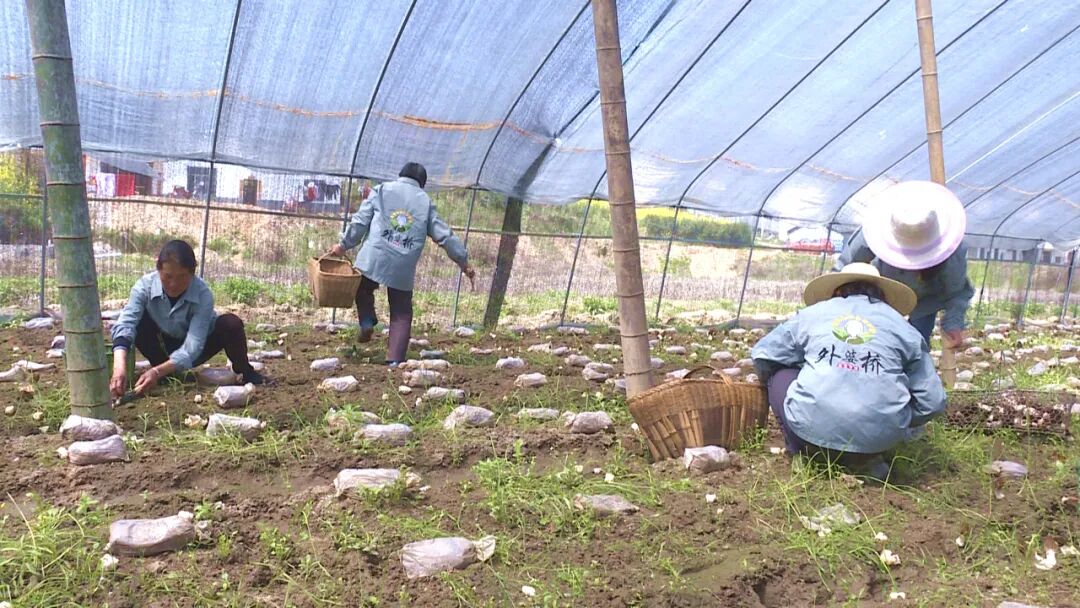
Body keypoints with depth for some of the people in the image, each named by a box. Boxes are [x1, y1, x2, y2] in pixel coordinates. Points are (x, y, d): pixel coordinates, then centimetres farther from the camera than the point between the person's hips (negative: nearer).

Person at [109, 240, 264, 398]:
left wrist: (157, 372, -51)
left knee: (231, 323, -31)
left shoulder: (203, 295, -32)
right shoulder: (145, 285, -27)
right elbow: (125, 324, -39)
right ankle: (168, 373, -5)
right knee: (136, 323, -27)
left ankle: (244, 371, -4)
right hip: (164, 346, 2)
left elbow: (192, 348, -38)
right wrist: (119, 368, -55)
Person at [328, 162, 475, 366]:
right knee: (402, 314, 9)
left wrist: (344, 245, 12)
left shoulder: (381, 190, 11)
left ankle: (367, 322, 3)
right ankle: (395, 360, 2)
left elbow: (360, 221, 4)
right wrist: (463, 262, 17)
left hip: (374, 258, 0)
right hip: (404, 268, 1)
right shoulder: (425, 202, 14)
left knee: (363, 288, 27)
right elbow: (445, 235, 12)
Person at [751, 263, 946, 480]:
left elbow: (762, 355, 21)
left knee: (780, 374, 25)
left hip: (812, 430, -1)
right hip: (878, 440, 1)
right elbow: (932, 402, 14)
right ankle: (864, 459, 9)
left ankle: (803, 453, 8)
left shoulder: (813, 313, 15)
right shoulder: (904, 329, 16)